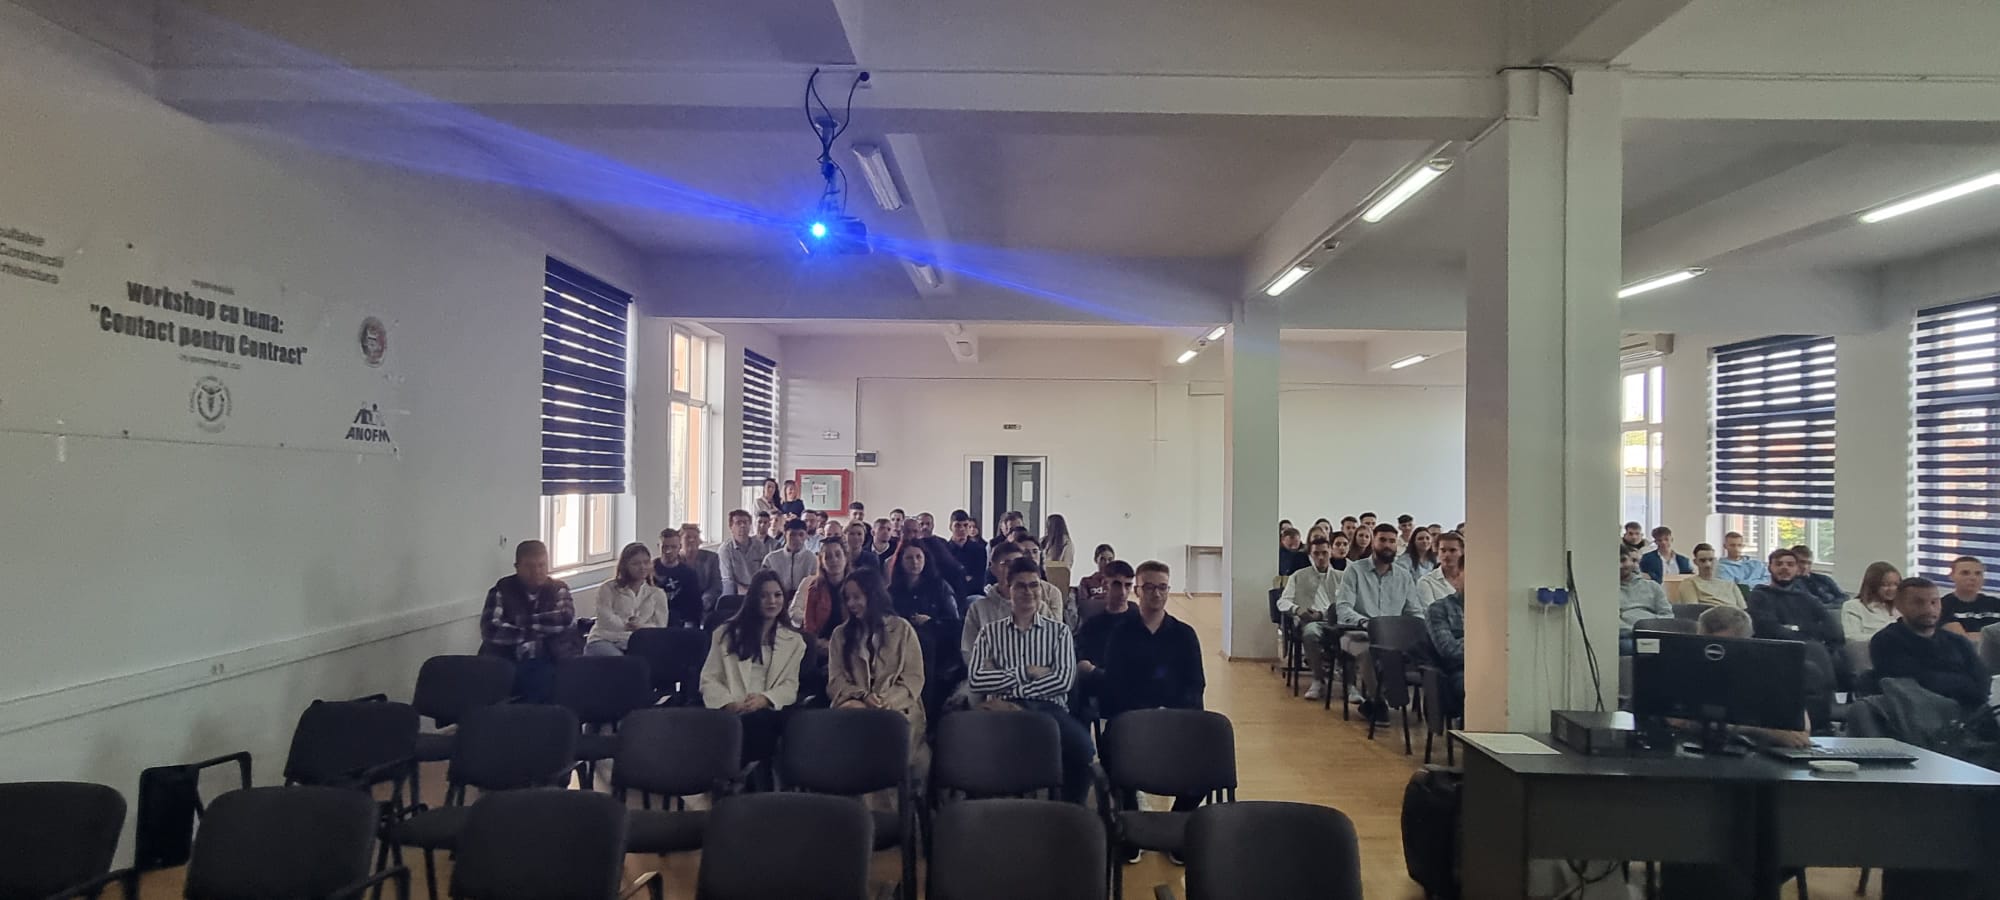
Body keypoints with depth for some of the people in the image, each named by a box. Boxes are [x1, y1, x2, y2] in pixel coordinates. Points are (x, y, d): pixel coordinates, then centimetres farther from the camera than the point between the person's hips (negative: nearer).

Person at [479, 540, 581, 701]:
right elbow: (490, 631, -11)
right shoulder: (502, 590, 3)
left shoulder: (559, 590, 8)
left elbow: (566, 624, -10)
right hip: (507, 657, 0)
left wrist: (526, 622, -9)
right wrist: (536, 637, -8)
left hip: (549, 658, 0)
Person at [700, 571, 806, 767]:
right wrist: (728, 703, -10)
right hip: (730, 712, 0)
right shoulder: (726, 633, 18)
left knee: (756, 721, -39)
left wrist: (764, 699, -14)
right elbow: (709, 679, 11)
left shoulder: (794, 641, 19)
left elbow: (790, 686, 8)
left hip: (766, 711, 1)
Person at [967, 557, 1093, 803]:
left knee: (1082, 746, -33)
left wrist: (1005, 685, -5)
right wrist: (1026, 671, -4)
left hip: (1048, 708, 1)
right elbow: (976, 681, 1)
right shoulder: (989, 632, 17)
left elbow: (1064, 679, 0)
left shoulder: (1059, 631, 17)